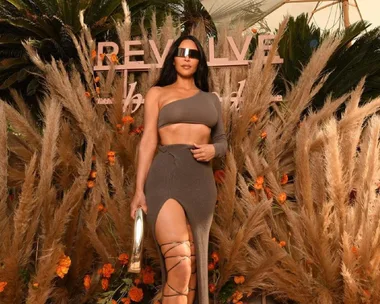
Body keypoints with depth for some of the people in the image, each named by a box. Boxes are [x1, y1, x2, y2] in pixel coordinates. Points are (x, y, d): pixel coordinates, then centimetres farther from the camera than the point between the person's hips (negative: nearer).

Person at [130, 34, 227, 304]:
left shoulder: (211, 99, 21)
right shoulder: (157, 93, 12)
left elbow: (222, 140, 21)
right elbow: (148, 141, 3)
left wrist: (213, 150, -4)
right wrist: (139, 190, -5)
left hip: (201, 181, 4)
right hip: (166, 178, -4)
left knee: (193, 265, 6)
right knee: (179, 266, -17)